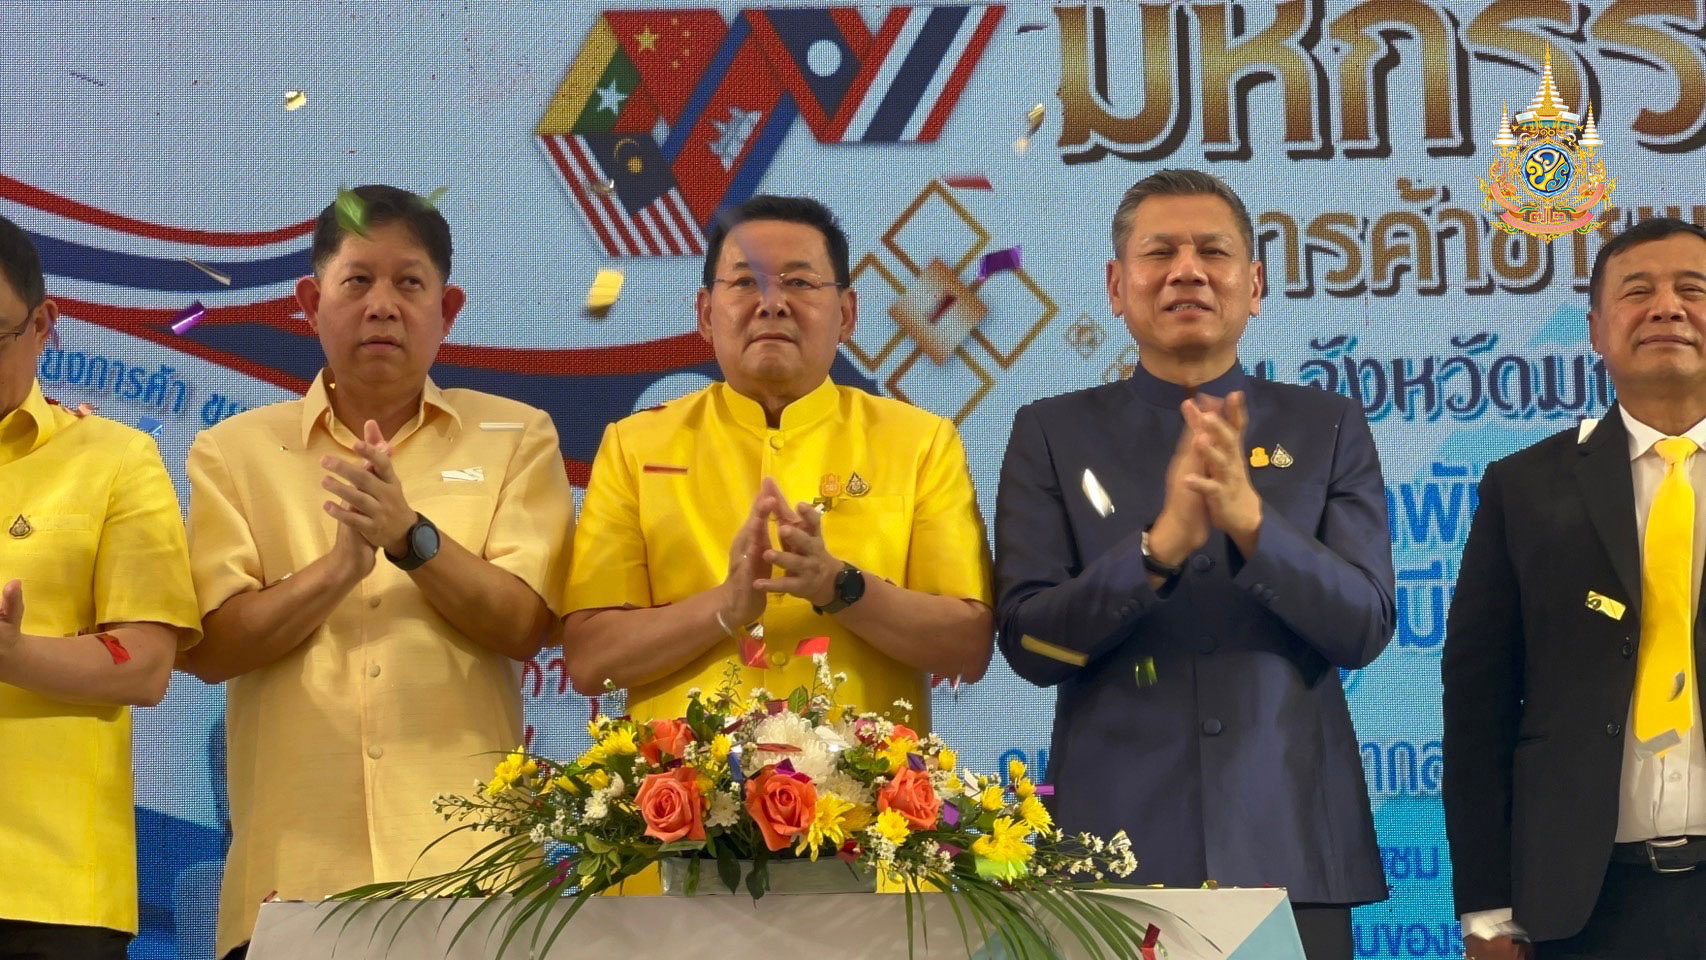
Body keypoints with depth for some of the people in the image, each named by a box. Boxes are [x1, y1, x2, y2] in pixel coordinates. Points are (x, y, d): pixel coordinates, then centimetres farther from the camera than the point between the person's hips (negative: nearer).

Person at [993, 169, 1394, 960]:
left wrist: (1249, 519, -18)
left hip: (1289, 849, 1)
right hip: (1118, 846, 0)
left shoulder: (1329, 430, 8)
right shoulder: (1052, 435, 5)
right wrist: (1160, 546, -18)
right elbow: (1028, 641, -3)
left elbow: (1364, 627, -2)